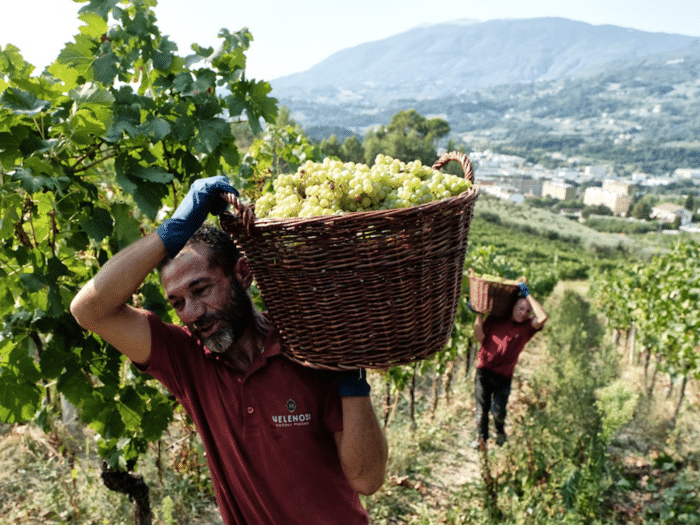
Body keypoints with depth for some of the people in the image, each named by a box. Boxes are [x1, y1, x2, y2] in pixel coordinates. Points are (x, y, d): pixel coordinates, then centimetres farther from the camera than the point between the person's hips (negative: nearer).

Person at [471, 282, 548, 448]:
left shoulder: (527, 326, 1)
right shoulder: (494, 319, 4)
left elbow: (543, 318, -18)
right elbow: (479, 338, 0)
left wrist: (528, 295, -12)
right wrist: (479, 315, -6)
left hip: (503, 377, -1)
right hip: (484, 371, 1)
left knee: (498, 411, 0)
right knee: (481, 409, 5)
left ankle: (500, 432, 33)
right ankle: (481, 438, 28)